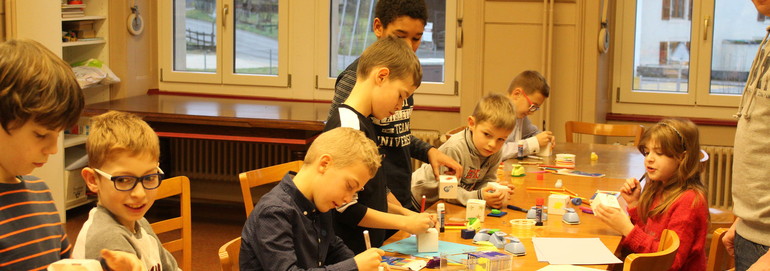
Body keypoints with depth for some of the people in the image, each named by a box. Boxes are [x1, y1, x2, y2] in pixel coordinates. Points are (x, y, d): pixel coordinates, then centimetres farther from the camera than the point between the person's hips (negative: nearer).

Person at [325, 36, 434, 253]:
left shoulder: (364, 123, 11)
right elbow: (346, 209, -22)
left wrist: (404, 212, 11)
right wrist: (404, 222, -14)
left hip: (369, 249, 9)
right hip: (350, 253, -9)